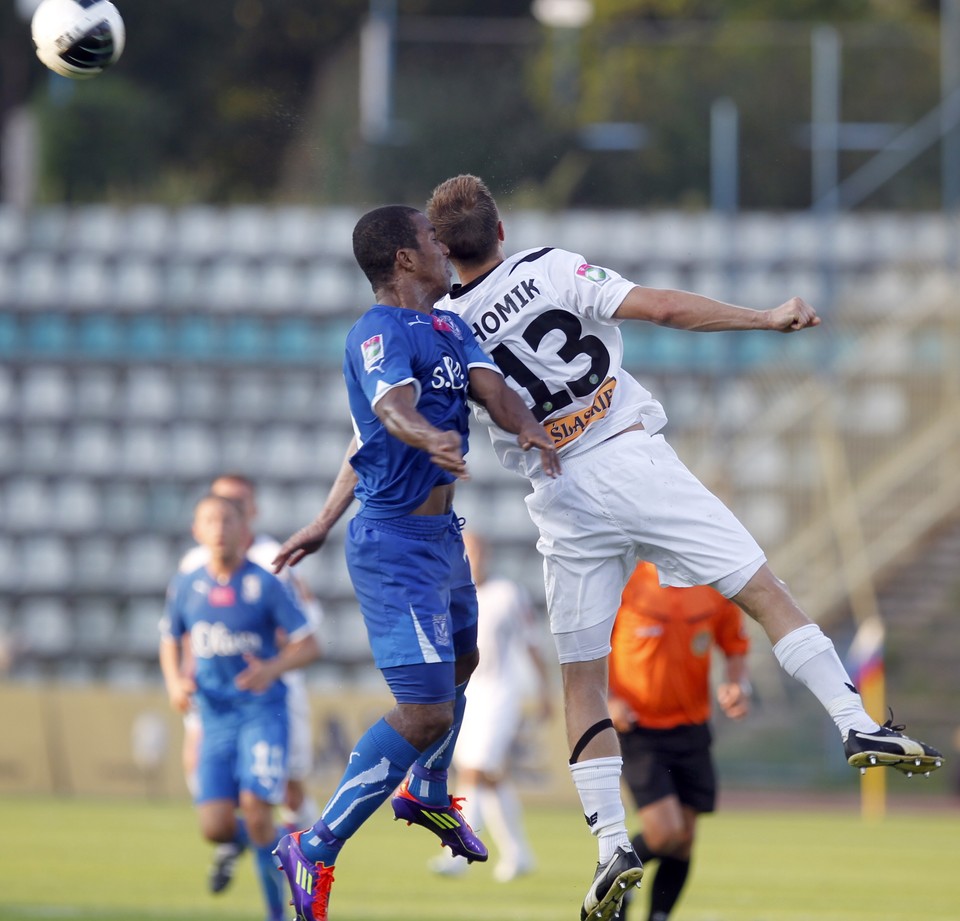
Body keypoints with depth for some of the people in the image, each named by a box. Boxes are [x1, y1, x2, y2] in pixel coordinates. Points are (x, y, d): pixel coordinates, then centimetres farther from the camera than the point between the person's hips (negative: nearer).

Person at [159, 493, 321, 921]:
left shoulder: (266, 584, -7)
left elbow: (309, 645, -4)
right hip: (215, 715, 3)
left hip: (263, 711, -3)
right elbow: (170, 641, 18)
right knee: (215, 828, -8)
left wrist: (272, 669, -24)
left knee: (255, 812, -19)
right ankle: (242, 840, 30)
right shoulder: (185, 585, 4)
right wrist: (175, 682, -3)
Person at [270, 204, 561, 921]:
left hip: (442, 536, 10)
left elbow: (492, 391, -2)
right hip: (396, 546, -10)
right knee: (426, 713, -17)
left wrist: (527, 427, -25)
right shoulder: (377, 335, -17)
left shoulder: (450, 329, 12)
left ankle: (426, 794, 59)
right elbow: (393, 408, -36)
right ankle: (316, 850, -9)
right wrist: (432, 440, -58)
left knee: (460, 661, 33)